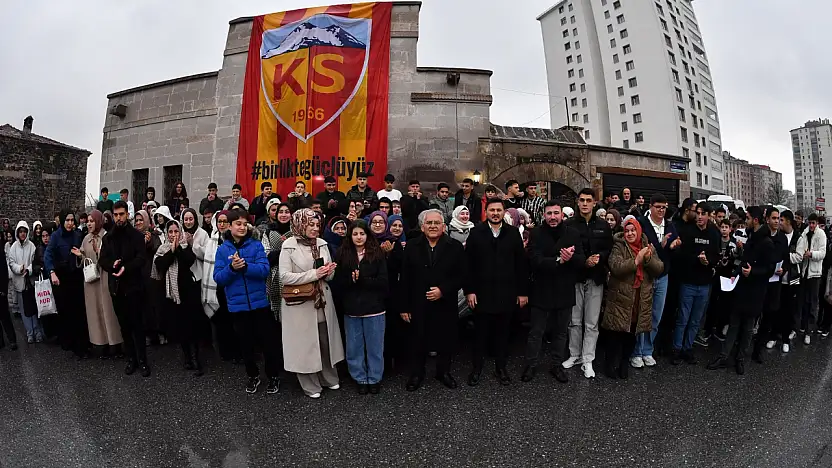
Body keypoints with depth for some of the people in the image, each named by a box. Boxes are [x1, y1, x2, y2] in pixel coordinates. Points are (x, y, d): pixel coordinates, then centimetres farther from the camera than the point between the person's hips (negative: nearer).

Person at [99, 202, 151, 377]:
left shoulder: (137, 235, -2)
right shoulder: (108, 237, 11)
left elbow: (142, 257, -10)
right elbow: (102, 260, 8)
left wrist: (126, 268, -23)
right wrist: (112, 264, -13)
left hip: (133, 285, -4)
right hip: (116, 286, 4)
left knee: (136, 323, -3)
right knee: (124, 324, 9)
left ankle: (142, 360, 4)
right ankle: (131, 358, 18)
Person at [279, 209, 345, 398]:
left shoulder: (322, 244, 5)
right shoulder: (289, 246, -9)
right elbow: (284, 276, -16)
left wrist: (328, 272, -11)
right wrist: (313, 274, -21)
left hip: (322, 301, 5)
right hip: (300, 303, -4)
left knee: (326, 341, 13)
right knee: (306, 344, 6)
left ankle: (329, 378, 33)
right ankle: (311, 385, 23)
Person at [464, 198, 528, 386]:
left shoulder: (513, 233, 2)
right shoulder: (476, 232, -1)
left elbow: (521, 264, 2)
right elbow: (469, 264, -3)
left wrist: (523, 291, 0)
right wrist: (469, 290, -7)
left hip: (506, 292, 1)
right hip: (482, 292, -1)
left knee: (503, 333, 12)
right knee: (481, 332, 9)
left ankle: (500, 367, 28)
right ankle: (477, 368, 24)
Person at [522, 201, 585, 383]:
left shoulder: (573, 234, 0)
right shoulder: (536, 233, -7)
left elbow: (582, 261, -6)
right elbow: (535, 260, -19)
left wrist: (571, 257, -28)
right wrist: (559, 261, -29)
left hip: (565, 292, 3)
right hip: (542, 291, -2)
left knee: (561, 332, 17)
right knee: (536, 332, 10)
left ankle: (558, 365, 34)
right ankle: (531, 365, 27)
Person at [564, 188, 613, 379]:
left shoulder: (603, 226, 7)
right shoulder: (569, 225, -1)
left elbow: (609, 250, 7)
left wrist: (599, 258, -13)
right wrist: (584, 262, -17)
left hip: (596, 279, 2)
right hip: (575, 278, -1)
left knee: (591, 323, 5)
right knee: (575, 321, 9)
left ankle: (587, 360, 15)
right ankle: (575, 355, 24)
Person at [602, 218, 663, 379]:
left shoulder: (648, 247, 9)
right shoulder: (618, 247, -5)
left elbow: (659, 269, 0)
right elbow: (616, 267, -19)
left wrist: (649, 259, -17)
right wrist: (637, 260, -24)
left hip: (641, 300, 4)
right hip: (620, 298, -4)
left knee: (632, 333, 12)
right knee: (616, 333, 1)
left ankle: (624, 363, 28)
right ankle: (612, 364, 16)